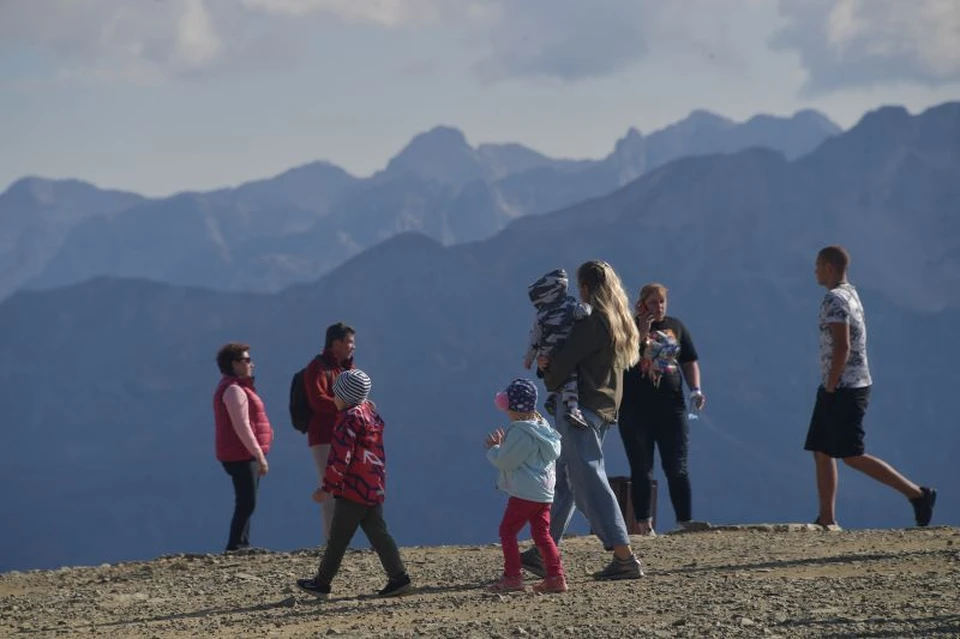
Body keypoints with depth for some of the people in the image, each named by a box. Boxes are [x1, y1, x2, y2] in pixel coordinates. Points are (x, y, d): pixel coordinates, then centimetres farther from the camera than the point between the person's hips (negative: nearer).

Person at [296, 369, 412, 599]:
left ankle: (322, 582, 6)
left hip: (354, 490, -9)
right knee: (378, 533, 9)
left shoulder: (349, 419, -15)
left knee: (338, 537, -1)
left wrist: (327, 487, -14)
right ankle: (398, 578, 3)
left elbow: (340, 458, -18)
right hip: (375, 487, 9)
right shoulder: (370, 410, 11)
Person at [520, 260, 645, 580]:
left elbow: (565, 362, -17)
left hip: (581, 406, -10)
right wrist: (551, 365, 4)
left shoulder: (591, 323, -16)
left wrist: (550, 379, 4)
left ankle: (624, 557, -13)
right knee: (564, 478, 17)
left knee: (589, 480, -9)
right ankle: (544, 554, 23)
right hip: (605, 409, 10)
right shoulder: (620, 323, 13)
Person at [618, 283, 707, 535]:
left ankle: (685, 520, -2)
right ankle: (644, 523, 6)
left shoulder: (675, 327, 11)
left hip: (671, 405, 2)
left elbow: (690, 362, 16)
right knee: (642, 469, 2)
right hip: (636, 408, -2)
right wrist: (641, 334, -20)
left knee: (677, 467, -3)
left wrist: (695, 389, 1)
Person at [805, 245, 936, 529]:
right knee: (821, 452, 9)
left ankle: (917, 494, -8)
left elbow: (841, 347, -24)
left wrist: (829, 389, -18)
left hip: (843, 389, -10)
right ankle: (826, 520, 7)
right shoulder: (851, 295, 16)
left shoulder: (835, 300, -15)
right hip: (849, 387, 10)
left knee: (852, 456, -9)